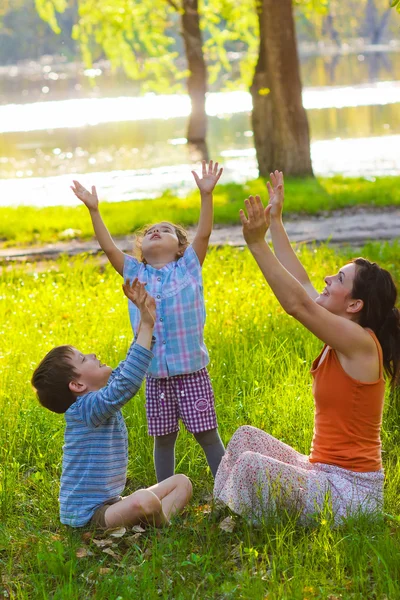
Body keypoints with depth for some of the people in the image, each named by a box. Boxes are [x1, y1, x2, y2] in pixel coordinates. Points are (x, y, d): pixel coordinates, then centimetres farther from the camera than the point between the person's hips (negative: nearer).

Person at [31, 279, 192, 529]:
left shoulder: (102, 395, 7)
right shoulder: (83, 409, -20)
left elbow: (128, 367, 18)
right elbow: (127, 384, -34)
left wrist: (145, 318, 9)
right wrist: (147, 326, -30)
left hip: (110, 503, 10)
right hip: (87, 515, -10)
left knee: (182, 483, 8)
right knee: (145, 500, -38)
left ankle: (159, 521, -15)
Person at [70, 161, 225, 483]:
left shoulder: (189, 267, 3)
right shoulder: (135, 273, 10)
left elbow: (204, 233, -8)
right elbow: (109, 247, 3)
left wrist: (206, 194, -17)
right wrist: (94, 211, -3)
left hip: (192, 373, -3)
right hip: (156, 375, 3)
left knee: (207, 434, 2)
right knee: (163, 438, 12)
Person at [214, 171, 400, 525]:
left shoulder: (360, 342, -18)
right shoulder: (345, 338, 7)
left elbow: (297, 304, -27)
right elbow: (302, 285, 14)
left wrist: (257, 244, -29)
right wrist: (276, 222, 17)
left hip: (349, 491, -10)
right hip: (324, 473, 10)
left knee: (252, 465, -26)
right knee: (246, 437, 10)